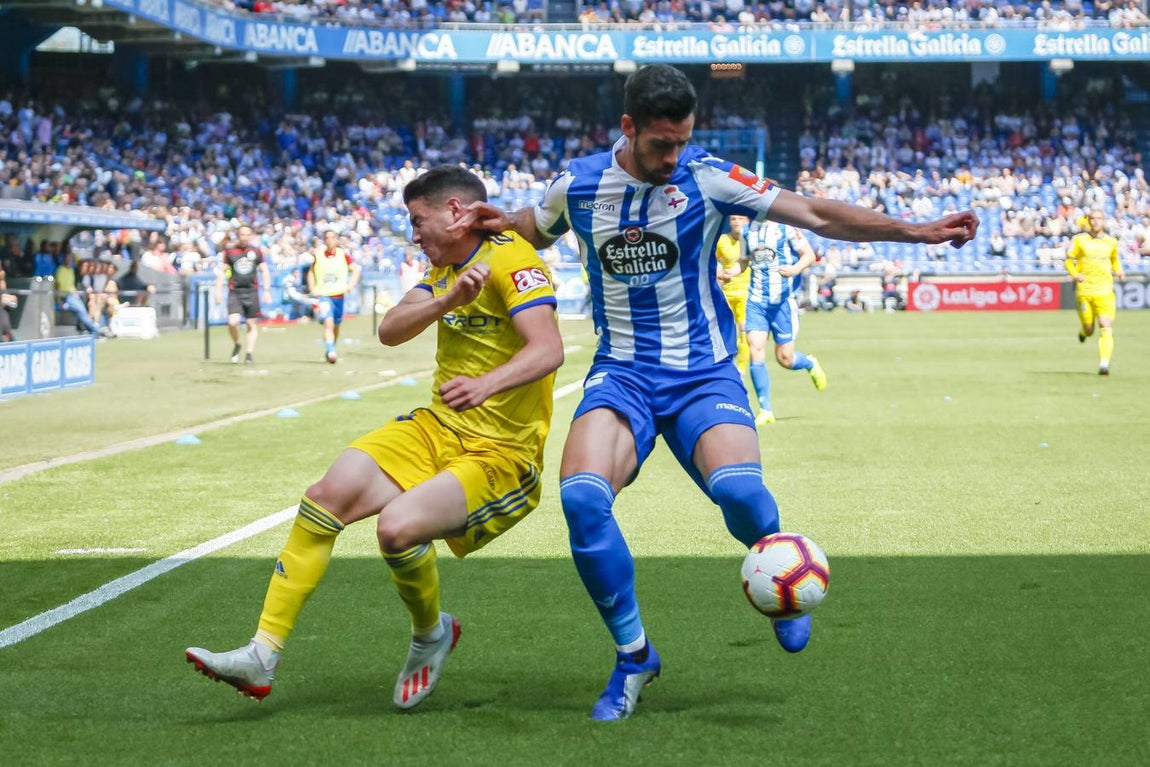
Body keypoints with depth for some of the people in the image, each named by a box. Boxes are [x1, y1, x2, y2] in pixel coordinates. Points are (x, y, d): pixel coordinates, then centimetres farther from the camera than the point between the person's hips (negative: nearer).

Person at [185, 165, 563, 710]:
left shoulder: (509, 258, -14)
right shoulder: (446, 267, 14)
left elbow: (548, 349, -28)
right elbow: (390, 331, 1)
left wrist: (487, 384, -45)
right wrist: (445, 301, -17)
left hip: (500, 454, -8)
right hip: (438, 427, 8)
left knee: (398, 526, -29)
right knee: (328, 494, -9)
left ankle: (431, 635, 4)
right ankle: (261, 656, -5)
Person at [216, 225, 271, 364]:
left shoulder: (256, 251, 5)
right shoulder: (230, 251, 5)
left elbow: (264, 271, 10)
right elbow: (223, 271, 9)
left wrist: (267, 291, 3)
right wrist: (218, 290, 2)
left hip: (251, 292, 1)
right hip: (235, 292, -1)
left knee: (252, 324, 2)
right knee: (233, 322, -17)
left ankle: (249, 354, 9)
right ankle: (236, 345, 9)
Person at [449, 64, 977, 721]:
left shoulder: (709, 178, -6)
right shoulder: (578, 185, 0)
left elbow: (818, 216, -5)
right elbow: (538, 228, 24)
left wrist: (916, 231, -11)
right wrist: (501, 221, 1)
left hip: (703, 372, -1)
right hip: (622, 372, 2)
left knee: (738, 489, -30)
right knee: (581, 497, -27)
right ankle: (634, 655, -6)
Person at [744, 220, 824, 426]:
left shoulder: (785, 227, -7)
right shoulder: (749, 230, 9)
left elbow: (809, 254, -7)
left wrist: (795, 269, -27)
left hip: (782, 300, -4)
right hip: (756, 300, 4)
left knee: (785, 358, 1)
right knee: (755, 349, -11)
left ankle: (810, 364, 39)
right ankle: (765, 410, -3)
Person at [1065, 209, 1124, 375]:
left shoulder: (1111, 241, 7)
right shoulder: (1079, 240, 1)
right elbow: (1069, 260, 6)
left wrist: (1119, 271, 4)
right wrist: (1075, 274, -13)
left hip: (1105, 291, 1)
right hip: (1084, 290, -1)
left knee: (1106, 328, -14)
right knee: (1089, 329, 6)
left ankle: (1104, 363, -18)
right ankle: (1084, 331, 44)